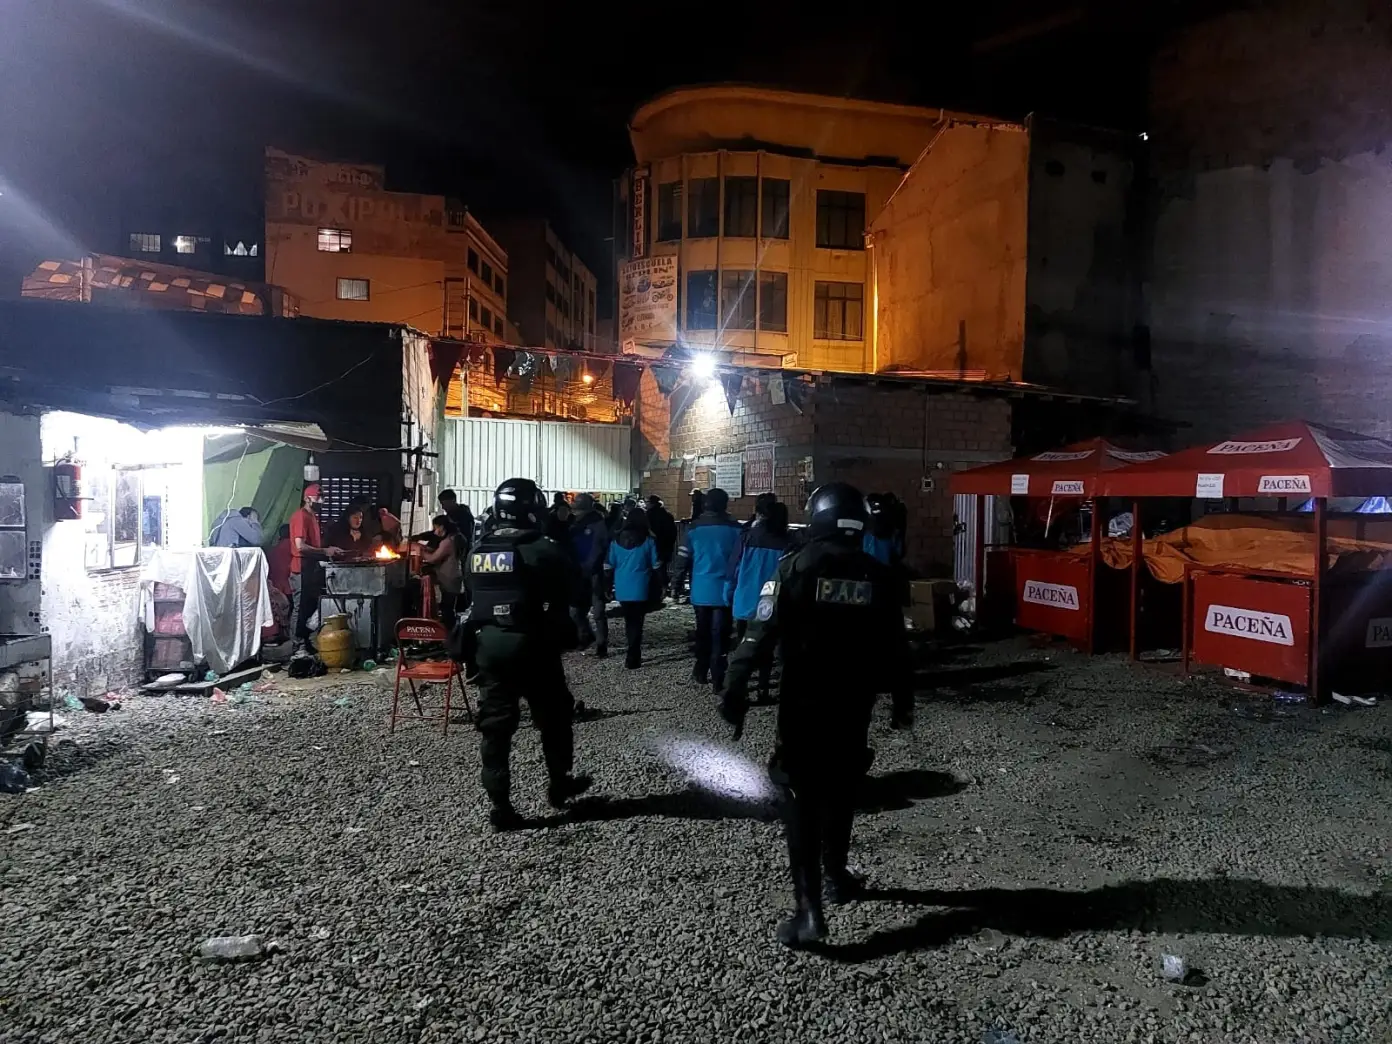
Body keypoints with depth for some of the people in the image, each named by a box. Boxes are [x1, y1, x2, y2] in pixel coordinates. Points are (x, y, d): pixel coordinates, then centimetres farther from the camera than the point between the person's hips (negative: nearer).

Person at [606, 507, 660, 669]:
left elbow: (610, 565, 6)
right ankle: (632, 659, -1)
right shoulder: (648, 540, -7)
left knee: (629, 621, 16)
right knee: (636, 623, 3)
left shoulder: (617, 540, 3)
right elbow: (655, 565, -4)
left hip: (622, 588, 3)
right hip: (640, 588, -3)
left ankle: (633, 653, 25)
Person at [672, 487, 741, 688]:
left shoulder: (694, 528, -1)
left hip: (701, 589, 2)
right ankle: (717, 678, 1)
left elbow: (683, 558, 0)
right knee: (719, 635, 3)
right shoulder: (734, 528, -5)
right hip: (723, 590, -2)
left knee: (702, 632, 16)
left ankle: (701, 673, 23)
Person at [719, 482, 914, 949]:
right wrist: (903, 701, 15)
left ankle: (809, 910, -2)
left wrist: (734, 691, -13)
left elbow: (760, 635, -17)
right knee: (840, 792, 21)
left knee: (802, 801, 2)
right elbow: (896, 648, 4)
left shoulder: (795, 568, -11)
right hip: (854, 706, 4)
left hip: (802, 705, -3)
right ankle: (835, 874, 38)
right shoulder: (878, 576, -1)